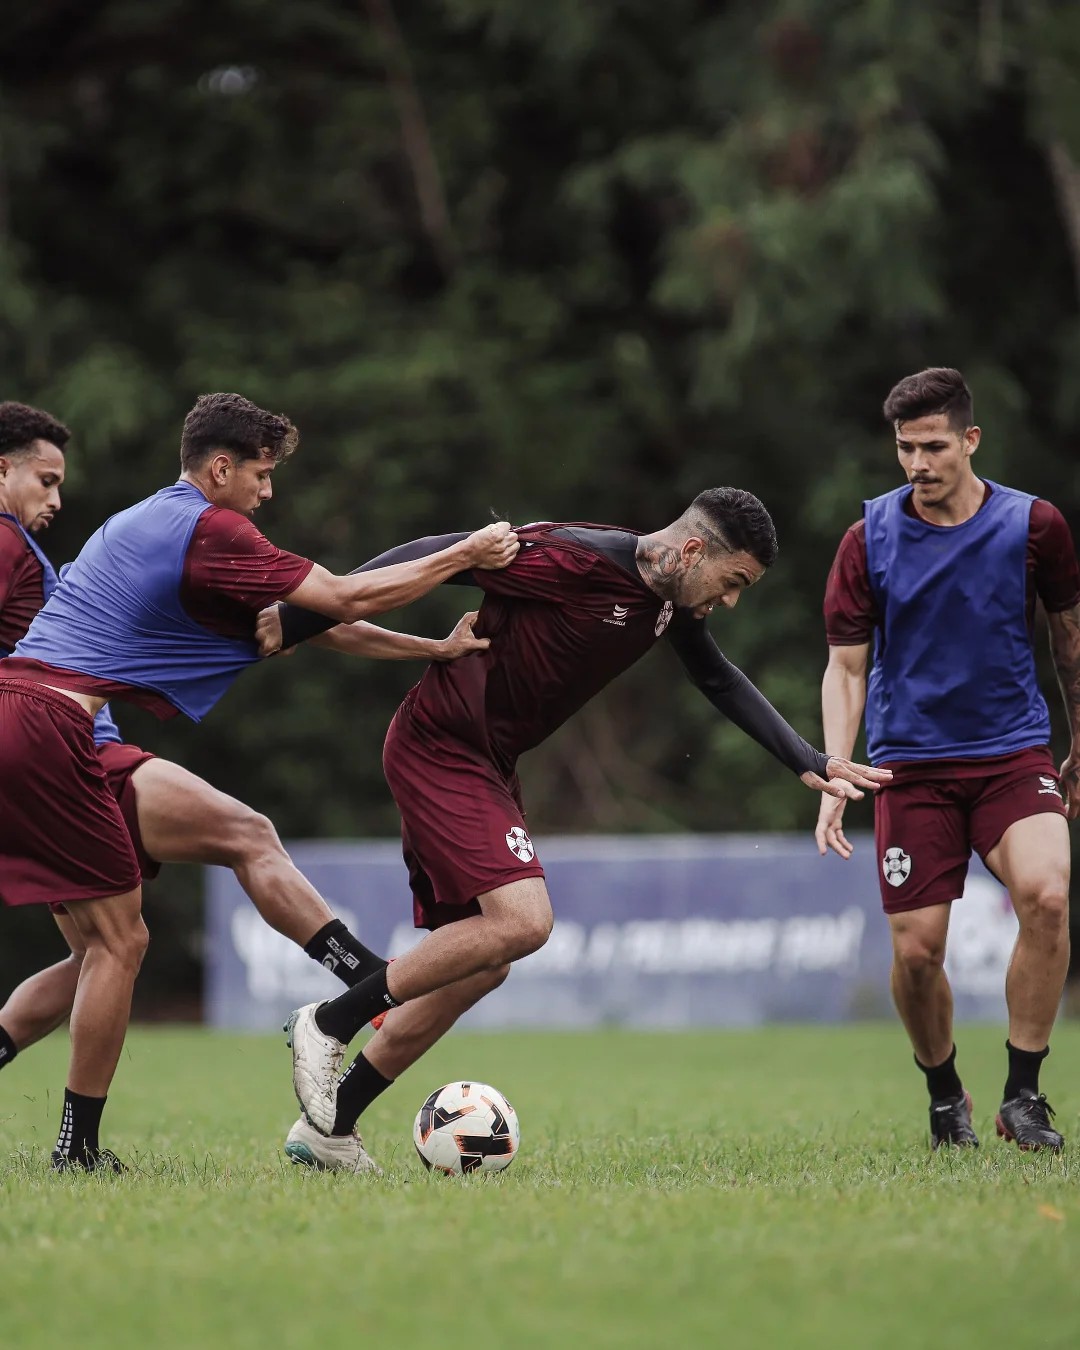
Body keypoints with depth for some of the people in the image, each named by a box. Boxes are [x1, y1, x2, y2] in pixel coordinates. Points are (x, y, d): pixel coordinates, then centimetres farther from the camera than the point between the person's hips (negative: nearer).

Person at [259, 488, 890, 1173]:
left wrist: (809, 762, 16)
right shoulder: (577, 559, -22)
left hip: (486, 767, 10)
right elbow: (436, 557, -20)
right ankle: (328, 1024, -9)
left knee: (480, 965, 8)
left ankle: (328, 1128, 13)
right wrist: (297, 621, -18)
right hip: (440, 748, -10)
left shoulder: (672, 601, 5)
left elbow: (721, 680, 23)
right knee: (523, 920, -21)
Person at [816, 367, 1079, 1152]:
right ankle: (944, 1097, 22)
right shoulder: (870, 540, -3)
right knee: (916, 949, -7)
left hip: (1013, 752, -1)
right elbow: (846, 667, 1)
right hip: (912, 764, 1)